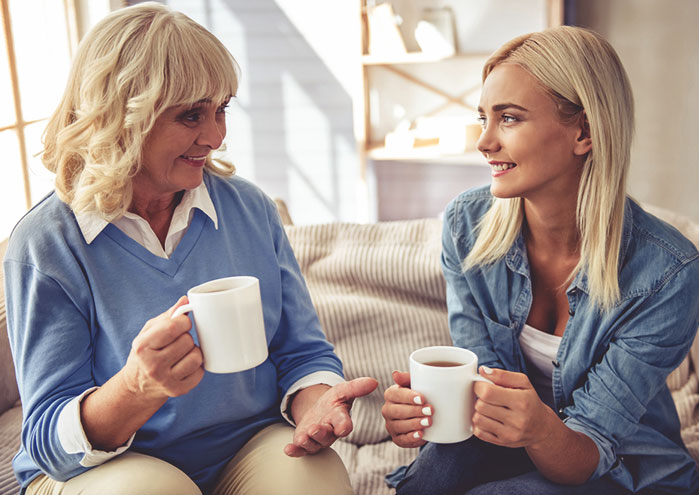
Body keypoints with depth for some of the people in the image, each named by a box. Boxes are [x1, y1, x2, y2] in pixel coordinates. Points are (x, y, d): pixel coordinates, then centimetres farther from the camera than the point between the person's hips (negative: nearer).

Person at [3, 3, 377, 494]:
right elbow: (50, 440, -13)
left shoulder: (251, 209, 1)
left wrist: (315, 403, -20)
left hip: (250, 449, 3)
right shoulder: (45, 242, -11)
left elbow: (303, 353, 5)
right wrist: (137, 388, -35)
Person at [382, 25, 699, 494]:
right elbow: (481, 381, -10)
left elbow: (587, 455, -22)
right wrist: (429, 404, -33)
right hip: (497, 447, 3)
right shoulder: (466, 224, -13)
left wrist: (541, 430, -46)